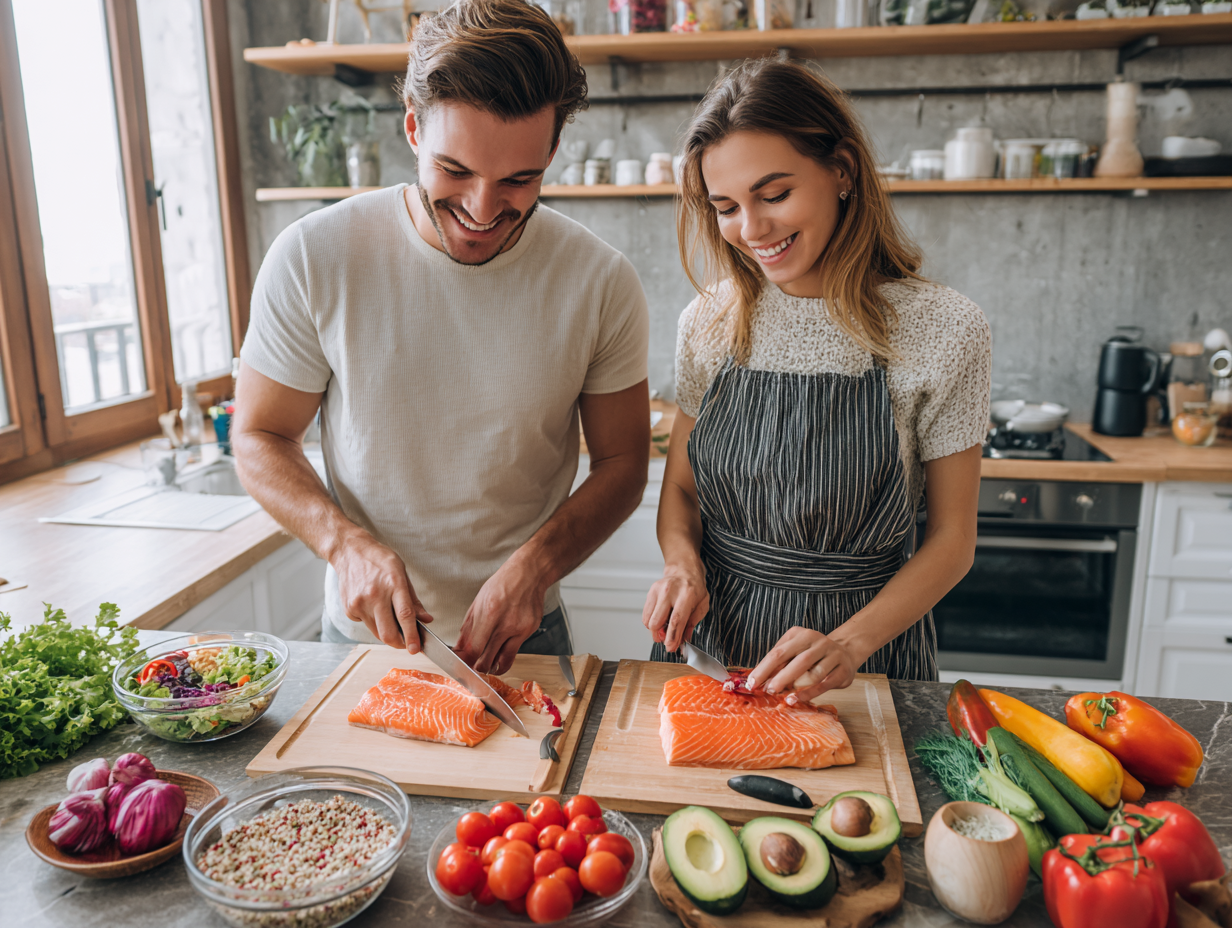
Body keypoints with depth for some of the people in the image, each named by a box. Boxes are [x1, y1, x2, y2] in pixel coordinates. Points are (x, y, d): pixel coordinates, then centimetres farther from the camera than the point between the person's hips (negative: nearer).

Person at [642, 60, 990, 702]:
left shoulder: (942, 331, -13)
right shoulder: (710, 320, -5)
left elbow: (951, 539, -9)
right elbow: (681, 486, 6)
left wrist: (848, 644, -22)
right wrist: (682, 564, -15)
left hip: (868, 650, -3)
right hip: (708, 636, 3)